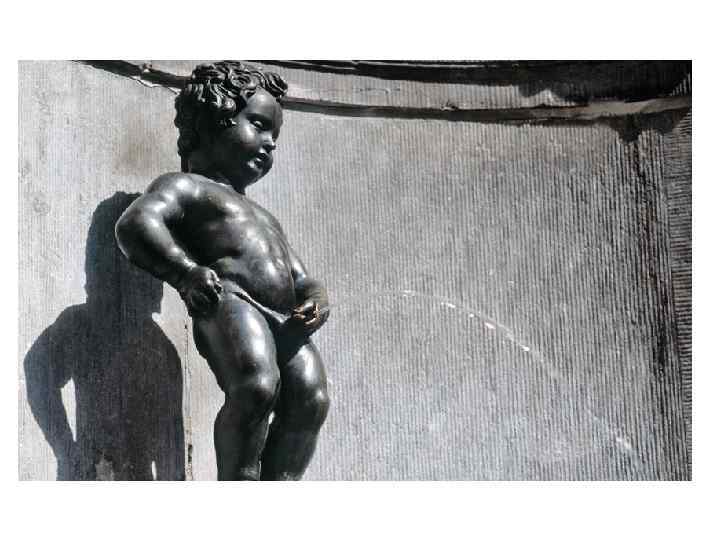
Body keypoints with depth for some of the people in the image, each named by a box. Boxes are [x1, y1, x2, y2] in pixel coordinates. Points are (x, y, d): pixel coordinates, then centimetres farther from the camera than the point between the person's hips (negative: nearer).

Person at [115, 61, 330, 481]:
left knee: (310, 396, -19)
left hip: (283, 321, 7)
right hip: (229, 304, -7)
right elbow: (135, 224, -5)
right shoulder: (187, 186, 14)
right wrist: (185, 272, -22)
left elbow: (301, 279, 34)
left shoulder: (266, 219, 40)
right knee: (256, 385, -31)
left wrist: (316, 300, 8)